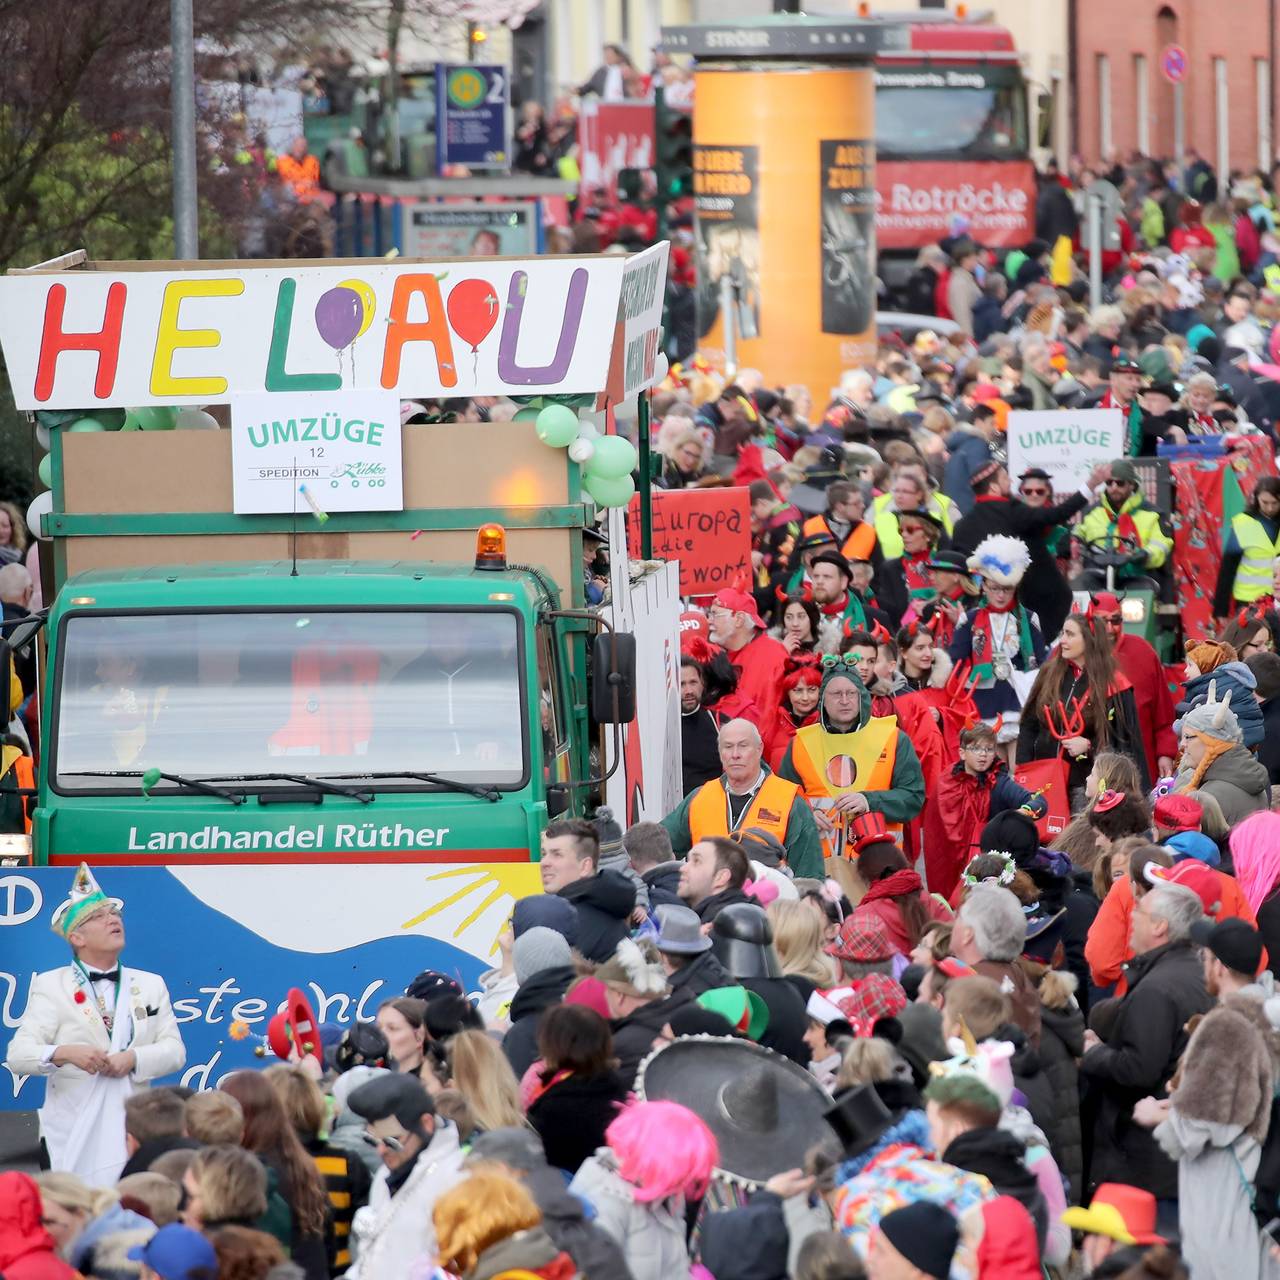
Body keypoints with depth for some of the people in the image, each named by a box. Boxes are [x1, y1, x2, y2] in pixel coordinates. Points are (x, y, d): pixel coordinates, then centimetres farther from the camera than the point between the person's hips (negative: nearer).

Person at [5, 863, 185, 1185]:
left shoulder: (151, 985, 15)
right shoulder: (51, 986, 4)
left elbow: (174, 1050, 7)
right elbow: (17, 1055, -5)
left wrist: (133, 1058, -13)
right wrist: (64, 1054, -24)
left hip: (135, 1132, 3)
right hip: (71, 1137, -3)